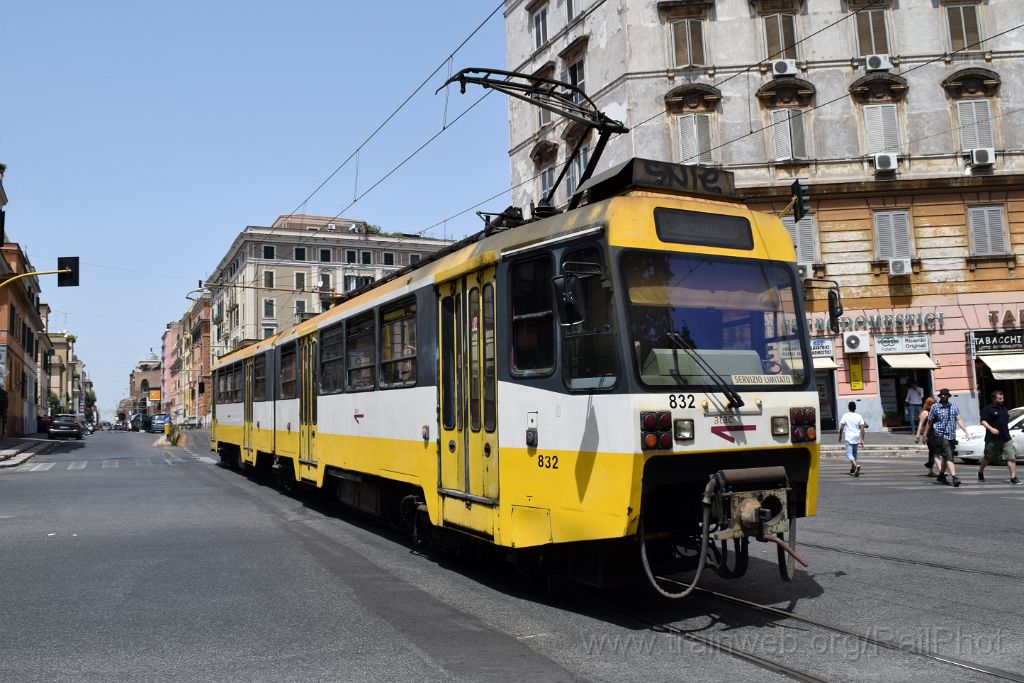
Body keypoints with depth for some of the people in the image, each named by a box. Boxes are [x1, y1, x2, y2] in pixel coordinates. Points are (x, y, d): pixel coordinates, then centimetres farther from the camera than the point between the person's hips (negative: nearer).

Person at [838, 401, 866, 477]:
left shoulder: (845, 416, -5)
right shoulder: (859, 417, 1)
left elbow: (841, 428, -6)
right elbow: (862, 429, -4)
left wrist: (840, 436, 9)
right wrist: (862, 440, -2)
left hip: (849, 438, -4)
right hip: (857, 437, 4)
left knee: (849, 453, -8)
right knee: (854, 452, 21)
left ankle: (856, 465, -33)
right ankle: (853, 468, 30)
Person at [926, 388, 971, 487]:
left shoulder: (954, 406, 9)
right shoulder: (935, 407, -1)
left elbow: (959, 420, 4)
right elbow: (930, 422, 4)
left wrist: (965, 431, -7)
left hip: (952, 435, 5)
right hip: (941, 435, -5)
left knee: (946, 457, 14)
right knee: (948, 457, -13)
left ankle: (941, 476, 28)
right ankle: (954, 477, -20)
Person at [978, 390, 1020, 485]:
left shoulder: (1004, 408, 14)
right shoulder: (988, 409, -6)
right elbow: (983, 421, -13)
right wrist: (991, 429, -27)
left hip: (1006, 439, 5)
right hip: (992, 440, -5)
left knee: (1011, 457, -9)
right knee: (988, 458, 10)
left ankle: (1013, 478, -9)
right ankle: (980, 472, 31)